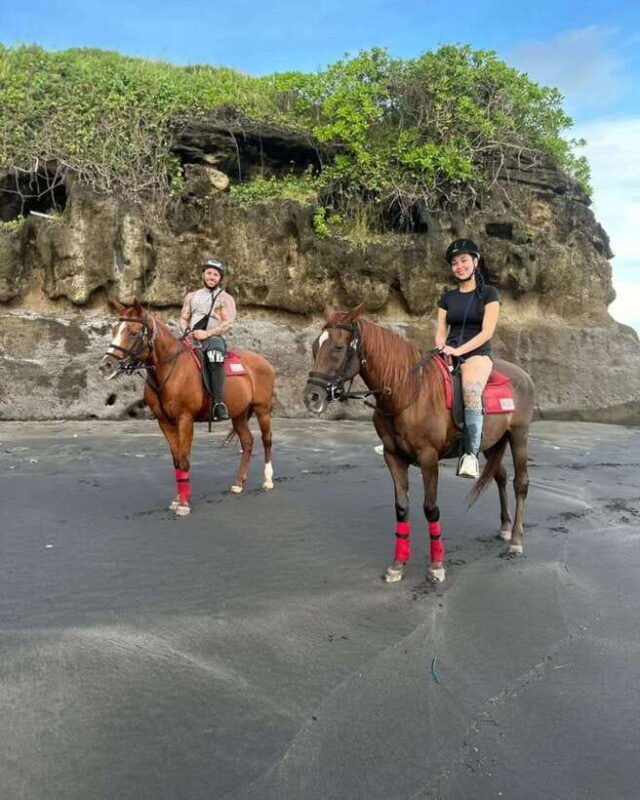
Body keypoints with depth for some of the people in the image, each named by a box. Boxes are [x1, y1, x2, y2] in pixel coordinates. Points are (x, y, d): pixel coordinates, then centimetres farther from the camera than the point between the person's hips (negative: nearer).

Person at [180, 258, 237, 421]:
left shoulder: (225, 298, 8)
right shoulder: (191, 296, 23)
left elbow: (228, 323, -5)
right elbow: (183, 318, 20)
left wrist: (207, 333, -16)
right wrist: (187, 331, -3)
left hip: (215, 338, -5)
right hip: (192, 339, 5)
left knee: (215, 355, -39)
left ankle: (218, 403, -44)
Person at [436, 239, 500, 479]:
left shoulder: (488, 293, 5)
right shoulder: (447, 297, 18)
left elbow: (487, 332, -5)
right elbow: (440, 332, 15)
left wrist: (458, 350, -15)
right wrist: (442, 348, -8)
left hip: (477, 354, -5)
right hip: (449, 355, 5)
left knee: (471, 392, -35)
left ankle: (471, 454, -36)